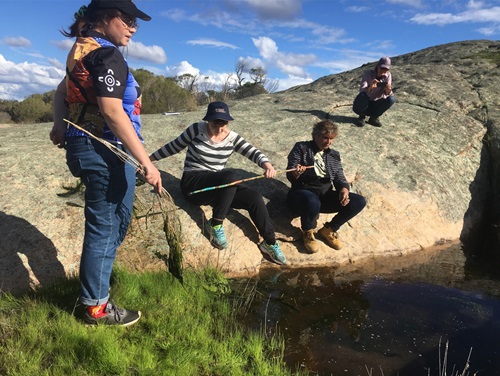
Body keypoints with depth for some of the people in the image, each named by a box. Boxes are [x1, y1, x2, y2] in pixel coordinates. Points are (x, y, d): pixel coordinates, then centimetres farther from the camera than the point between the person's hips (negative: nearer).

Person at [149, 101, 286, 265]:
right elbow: (173, 146, 5)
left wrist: (267, 165, -30)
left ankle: (270, 243, -2)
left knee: (254, 197, -17)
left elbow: (253, 153, -9)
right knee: (230, 176, -34)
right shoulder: (196, 129, -8)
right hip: (193, 184, -4)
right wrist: (148, 158, 12)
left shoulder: (232, 137, 0)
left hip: (219, 186, 4)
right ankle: (215, 224, -20)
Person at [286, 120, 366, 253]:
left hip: (325, 195, 5)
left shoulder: (334, 155, 17)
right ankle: (308, 233, -9)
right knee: (313, 202, -42)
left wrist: (344, 189, -14)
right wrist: (295, 173, -33)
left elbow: (340, 178, 11)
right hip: (303, 192, -5)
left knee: (359, 202, -15)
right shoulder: (301, 148, 2)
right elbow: (290, 175, -7)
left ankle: (328, 230, 2)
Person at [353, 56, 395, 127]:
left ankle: (373, 118, -4)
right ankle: (362, 117, -8)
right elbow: (361, 90, -29)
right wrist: (370, 88, -50)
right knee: (363, 95, -35)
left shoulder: (388, 75, -6)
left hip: (375, 105, 3)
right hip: (364, 104, -3)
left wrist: (388, 90, -37)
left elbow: (388, 94, -13)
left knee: (391, 99, -21)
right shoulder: (368, 73, -15)